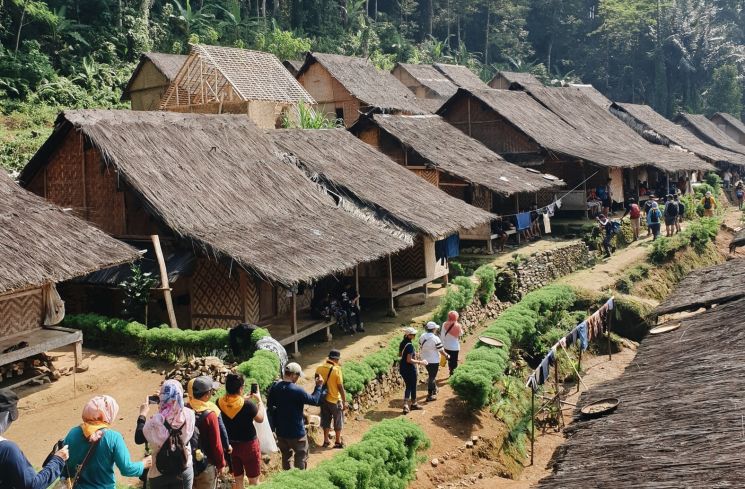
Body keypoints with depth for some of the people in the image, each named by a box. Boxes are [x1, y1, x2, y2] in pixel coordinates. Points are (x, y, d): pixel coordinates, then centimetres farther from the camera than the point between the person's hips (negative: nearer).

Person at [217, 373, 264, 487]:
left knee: (237, 479, 18)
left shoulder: (220, 402, -11)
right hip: (248, 445, -5)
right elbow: (260, 419, -8)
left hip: (230, 444, 5)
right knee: (253, 480, 11)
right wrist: (259, 400, 2)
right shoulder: (247, 404, -25)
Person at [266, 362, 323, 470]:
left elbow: (270, 406, 7)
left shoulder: (274, 387, -4)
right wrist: (319, 386, -1)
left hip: (281, 432, 6)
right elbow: (314, 400, -12)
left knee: (286, 456, 20)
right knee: (301, 457, 10)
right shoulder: (297, 391, -23)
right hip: (296, 432, -6)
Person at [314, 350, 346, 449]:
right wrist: (344, 401, -8)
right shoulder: (336, 370, -20)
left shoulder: (319, 369, -4)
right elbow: (340, 387, -17)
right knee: (338, 421, 11)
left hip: (323, 399, 5)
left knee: (326, 420, 18)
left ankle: (326, 440, 25)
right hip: (335, 400, -5)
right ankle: (338, 442, 19)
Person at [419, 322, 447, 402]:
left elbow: (420, 348, 10)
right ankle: (430, 396, 3)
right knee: (432, 377, 1)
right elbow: (441, 351, -16)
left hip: (425, 360, 7)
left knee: (431, 375, 26)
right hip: (434, 361, -7)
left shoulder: (422, 337, -1)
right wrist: (447, 356, 2)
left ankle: (434, 389, 42)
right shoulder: (435, 338, -20)